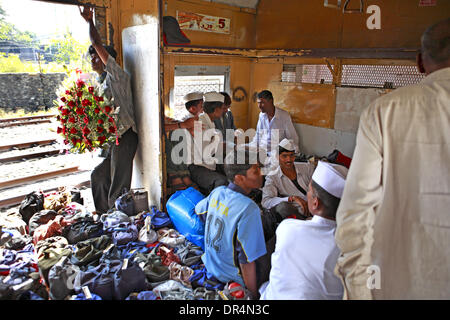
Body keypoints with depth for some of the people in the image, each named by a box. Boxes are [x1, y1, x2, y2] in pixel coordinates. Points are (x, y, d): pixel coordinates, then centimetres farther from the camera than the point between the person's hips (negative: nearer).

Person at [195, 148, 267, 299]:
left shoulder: (217, 192, -9)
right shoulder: (249, 209, -32)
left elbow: (198, 210, 13)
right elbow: (247, 260, -29)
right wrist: (254, 295, -16)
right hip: (231, 276, -7)